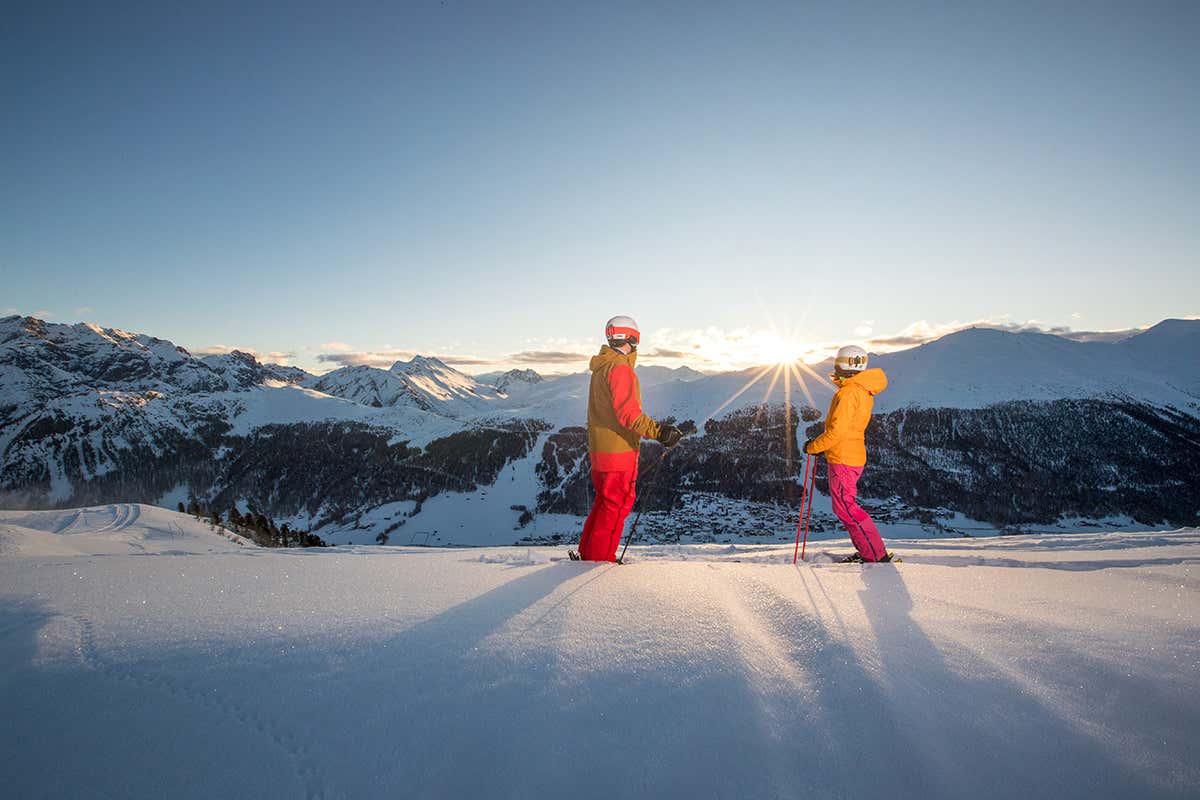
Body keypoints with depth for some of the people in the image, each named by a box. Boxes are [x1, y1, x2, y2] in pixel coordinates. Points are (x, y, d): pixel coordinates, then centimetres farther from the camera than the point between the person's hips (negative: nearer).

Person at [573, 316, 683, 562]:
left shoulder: (601, 368, 14)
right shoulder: (620, 368, -16)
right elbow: (628, 413, -24)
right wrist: (659, 431, -28)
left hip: (599, 450, 10)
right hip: (619, 450, -10)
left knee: (604, 501, 19)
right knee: (617, 504, 0)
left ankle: (587, 553, 27)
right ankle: (600, 559, 6)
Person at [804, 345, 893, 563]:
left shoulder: (849, 393, -19)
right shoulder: (864, 392, 13)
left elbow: (837, 431, -23)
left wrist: (813, 447, -10)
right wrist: (821, 444, 15)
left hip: (843, 459, -10)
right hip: (854, 456, 10)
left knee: (845, 508, -4)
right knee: (846, 505, 17)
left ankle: (877, 555, 0)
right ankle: (867, 552, 21)